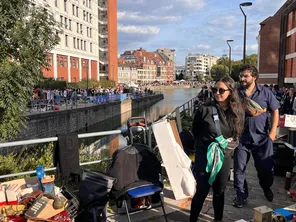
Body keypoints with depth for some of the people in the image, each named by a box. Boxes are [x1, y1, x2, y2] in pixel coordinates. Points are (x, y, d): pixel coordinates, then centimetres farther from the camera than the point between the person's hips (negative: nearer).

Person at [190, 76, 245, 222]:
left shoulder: (237, 111, -2)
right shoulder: (205, 109, -13)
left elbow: (238, 133, 11)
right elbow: (194, 130, 1)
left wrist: (230, 141, -5)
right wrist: (205, 143, -4)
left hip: (225, 156, 3)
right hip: (204, 155, -3)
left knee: (220, 191, 16)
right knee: (202, 190, 2)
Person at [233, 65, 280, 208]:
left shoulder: (265, 92, -1)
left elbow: (274, 111, 3)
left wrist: (272, 132, -4)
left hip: (262, 137, 0)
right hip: (241, 137, 0)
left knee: (265, 167, 11)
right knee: (239, 167, 5)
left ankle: (266, 188, 41)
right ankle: (241, 194, 23)